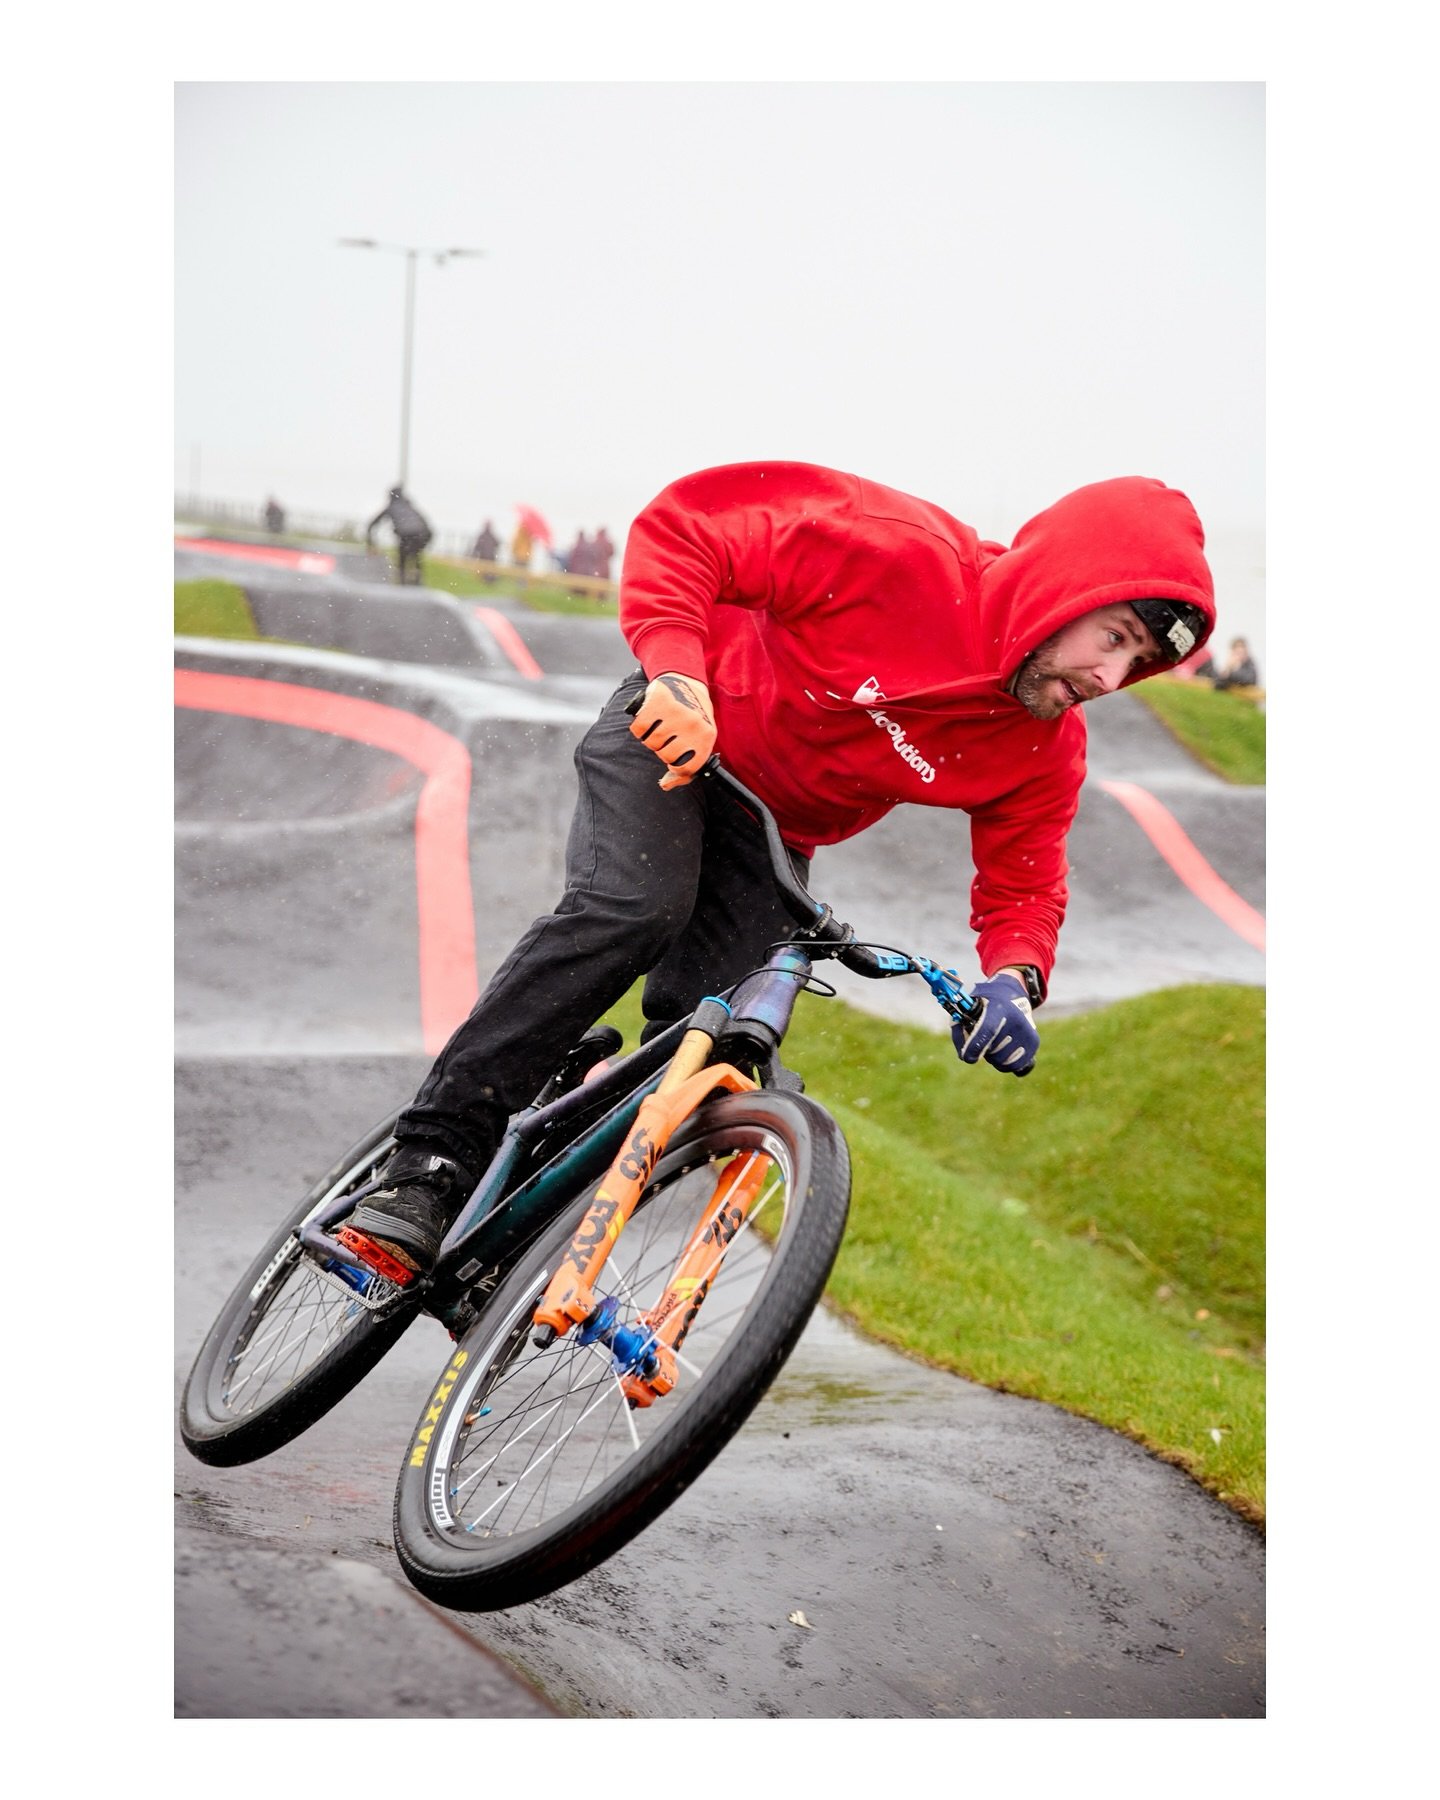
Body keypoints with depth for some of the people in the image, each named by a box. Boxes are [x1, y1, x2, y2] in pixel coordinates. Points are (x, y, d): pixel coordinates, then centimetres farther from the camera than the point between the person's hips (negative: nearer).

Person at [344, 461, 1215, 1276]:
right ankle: (432, 1166, -29)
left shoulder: (1047, 752, -15)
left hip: (774, 833, 5)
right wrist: (676, 669, -39)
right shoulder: (904, 556, -31)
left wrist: (1017, 979, -28)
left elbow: (1021, 888, -5)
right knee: (631, 910, -31)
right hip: (678, 733, -5)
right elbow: (684, 525, -25)